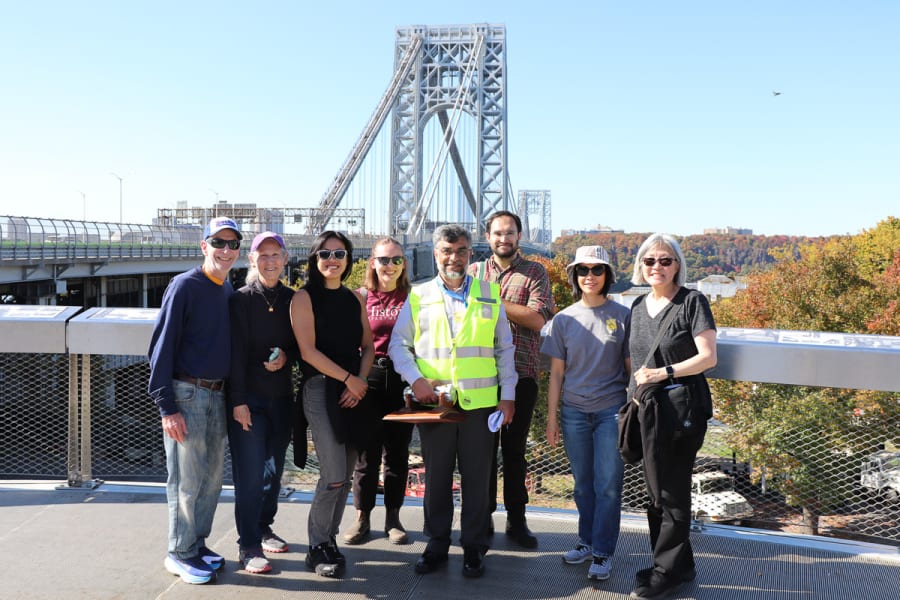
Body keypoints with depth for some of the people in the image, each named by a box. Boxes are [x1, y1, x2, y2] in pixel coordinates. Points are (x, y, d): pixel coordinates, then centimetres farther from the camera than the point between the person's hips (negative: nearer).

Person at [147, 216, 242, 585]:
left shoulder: (229, 290, 10)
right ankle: (180, 554, 14)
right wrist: (167, 406, -17)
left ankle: (197, 542, 27)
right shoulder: (185, 286, -10)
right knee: (187, 479, 0)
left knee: (212, 476, 13)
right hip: (186, 394, -7)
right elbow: (162, 346, -12)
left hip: (217, 394, 7)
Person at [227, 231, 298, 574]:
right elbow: (236, 352, -9)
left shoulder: (292, 300, 7)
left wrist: (286, 356, -9)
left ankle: (263, 528, 31)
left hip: (281, 397, 4)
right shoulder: (242, 300, -4)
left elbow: (301, 344, 14)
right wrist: (238, 401, -14)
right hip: (249, 398, -4)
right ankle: (248, 546, 6)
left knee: (274, 468, 13)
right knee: (250, 472, -4)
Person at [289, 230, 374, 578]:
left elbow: (367, 346, 12)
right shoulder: (304, 297, -3)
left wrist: (361, 382, -4)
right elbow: (308, 351, -11)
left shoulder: (355, 299, 12)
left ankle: (329, 541, 22)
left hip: (355, 390, 5)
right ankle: (318, 549, 8)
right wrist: (348, 378, -13)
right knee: (333, 477, -9)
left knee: (345, 475, 7)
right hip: (321, 389, -5)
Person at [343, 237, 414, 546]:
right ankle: (362, 518, 18)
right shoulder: (360, 297, 4)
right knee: (366, 450, 5)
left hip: (402, 380, 0)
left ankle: (393, 517, 22)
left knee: (397, 450, 8)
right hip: (368, 379, 0)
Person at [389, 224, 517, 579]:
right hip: (432, 402, 0)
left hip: (480, 403, 0)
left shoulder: (489, 295, 8)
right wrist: (415, 379, -8)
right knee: (436, 477, 10)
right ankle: (436, 544, 24)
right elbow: (398, 344, 7)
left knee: (477, 478, 6)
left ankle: (474, 547, 20)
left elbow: (505, 349, 9)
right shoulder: (418, 297, 6)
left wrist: (508, 395, 4)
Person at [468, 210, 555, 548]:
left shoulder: (535, 273, 4)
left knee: (515, 448, 8)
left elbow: (538, 318, -9)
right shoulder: (473, 272, 12)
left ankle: (516, 519, 19)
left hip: (520, 375, -1)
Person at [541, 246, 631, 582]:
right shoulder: (564, 320, 3)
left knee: (608, 484, 0)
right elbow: (556, 373, 6)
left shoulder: (622, 317, -1)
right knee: (583, 484, 13)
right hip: (574, 412, 2)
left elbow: (631, 367, 3)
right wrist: (552, 418, 4)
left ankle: (602, 552, 12)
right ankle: (587, 541, 29)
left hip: (612, 411, -2)